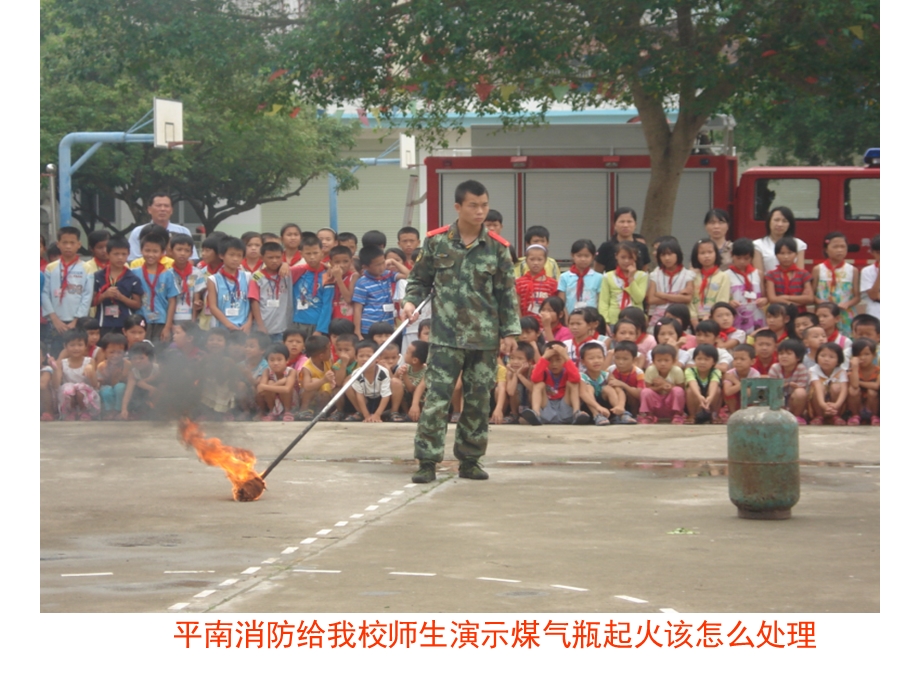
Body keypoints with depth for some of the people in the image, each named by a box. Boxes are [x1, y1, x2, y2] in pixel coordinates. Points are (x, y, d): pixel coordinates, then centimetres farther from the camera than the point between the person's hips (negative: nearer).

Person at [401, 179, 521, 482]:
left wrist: (509, 332, 2)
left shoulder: (497, 248, 3)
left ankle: (470, 459, 18)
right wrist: (410, 301, -8)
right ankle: (427, 461, -4)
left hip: (485, 338, 2)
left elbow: (506, 293, 6)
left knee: (478, 400, 8)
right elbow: (419, 280, 11)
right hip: (445, 335, -1)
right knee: (436, 398, -7)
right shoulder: (436, 242, 1)